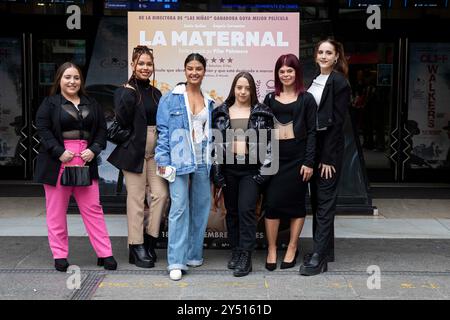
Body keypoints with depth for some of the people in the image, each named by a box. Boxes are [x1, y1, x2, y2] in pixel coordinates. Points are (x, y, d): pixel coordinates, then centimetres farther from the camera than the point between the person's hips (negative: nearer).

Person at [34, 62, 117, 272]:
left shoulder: (91, 104, 14)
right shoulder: (49, 104, 3)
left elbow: (102, 129, 11)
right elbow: (43, 130, -6)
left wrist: (94, 150, -5)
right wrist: (59, 152, -16)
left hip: (85, 163, 3)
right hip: (58, 164, -2)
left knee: (93, 209, 2)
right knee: (56, 212, 4)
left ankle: (105, 254, 6)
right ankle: (60, 255, 15)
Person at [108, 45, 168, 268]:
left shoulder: (156, 93, 14)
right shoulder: (125, 91, -3)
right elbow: (122, 122, -10)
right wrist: (128, 96, -13)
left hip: (155, 151, 5)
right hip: (134, 151, -5)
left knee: (161, 194, -1)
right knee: (136, 199, 0)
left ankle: (149, 239, 17)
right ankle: (136, 246, 11)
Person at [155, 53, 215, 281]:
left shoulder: (209, 102, 14)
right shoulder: (171, 99, 1)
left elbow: (211, 132, 16)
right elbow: (163, 131, -2)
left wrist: (213, 162, 10)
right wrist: (163, 160, -9)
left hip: (202, 162, 5)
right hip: (179, 161, -4)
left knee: (201, 208, 8)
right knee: (179, 209, -8)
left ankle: (194, 254, 21)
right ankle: (176, 262, -4)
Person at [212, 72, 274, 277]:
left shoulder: (262, 114, 2)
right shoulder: (221, 113, 7)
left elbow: (268, 143, 1)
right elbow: (215, 142, 6)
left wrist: (264, 171, -6)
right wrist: (216, 173, 1)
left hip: (251, 168, -2)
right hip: (228, 167, 3)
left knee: (246, 210, -10)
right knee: (232, 211, 9)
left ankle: (245, 256, -5)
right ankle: (235, 252, 20)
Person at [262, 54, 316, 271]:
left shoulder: (306, 99, 2)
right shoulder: (270, 98, 10)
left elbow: (312, 132, -1)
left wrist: (309, 162, -8)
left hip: (297, 159, -2)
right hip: (274, 158, 2)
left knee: (296, 204, 6)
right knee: (271, 203, -2)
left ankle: (292, 248, 19)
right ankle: (271, 249, 10)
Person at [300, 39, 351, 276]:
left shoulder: (339, 83, -9)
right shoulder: (315, 81, 14)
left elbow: (337, 122, -14)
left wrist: (328, 157, -17)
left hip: (329, 148, -8)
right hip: (312, 145, 8)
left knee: (325, 201, -5)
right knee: (316, 200, 12)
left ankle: (319, 257, -2)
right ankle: (326, 249, 23)